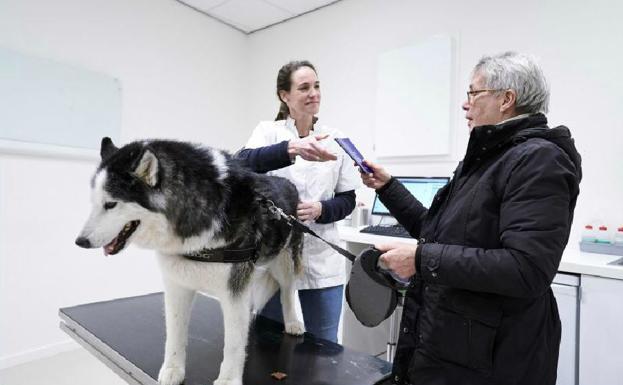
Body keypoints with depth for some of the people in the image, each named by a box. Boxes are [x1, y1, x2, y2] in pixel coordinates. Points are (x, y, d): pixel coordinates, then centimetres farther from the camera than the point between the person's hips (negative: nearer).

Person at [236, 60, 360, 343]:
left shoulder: (335, 140, 3)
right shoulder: (268, 132, -2)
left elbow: (348, 200, 5)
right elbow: (241, 164, -23)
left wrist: (320, 210, -16)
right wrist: (292, 149, -40)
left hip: (322, 264, 2)